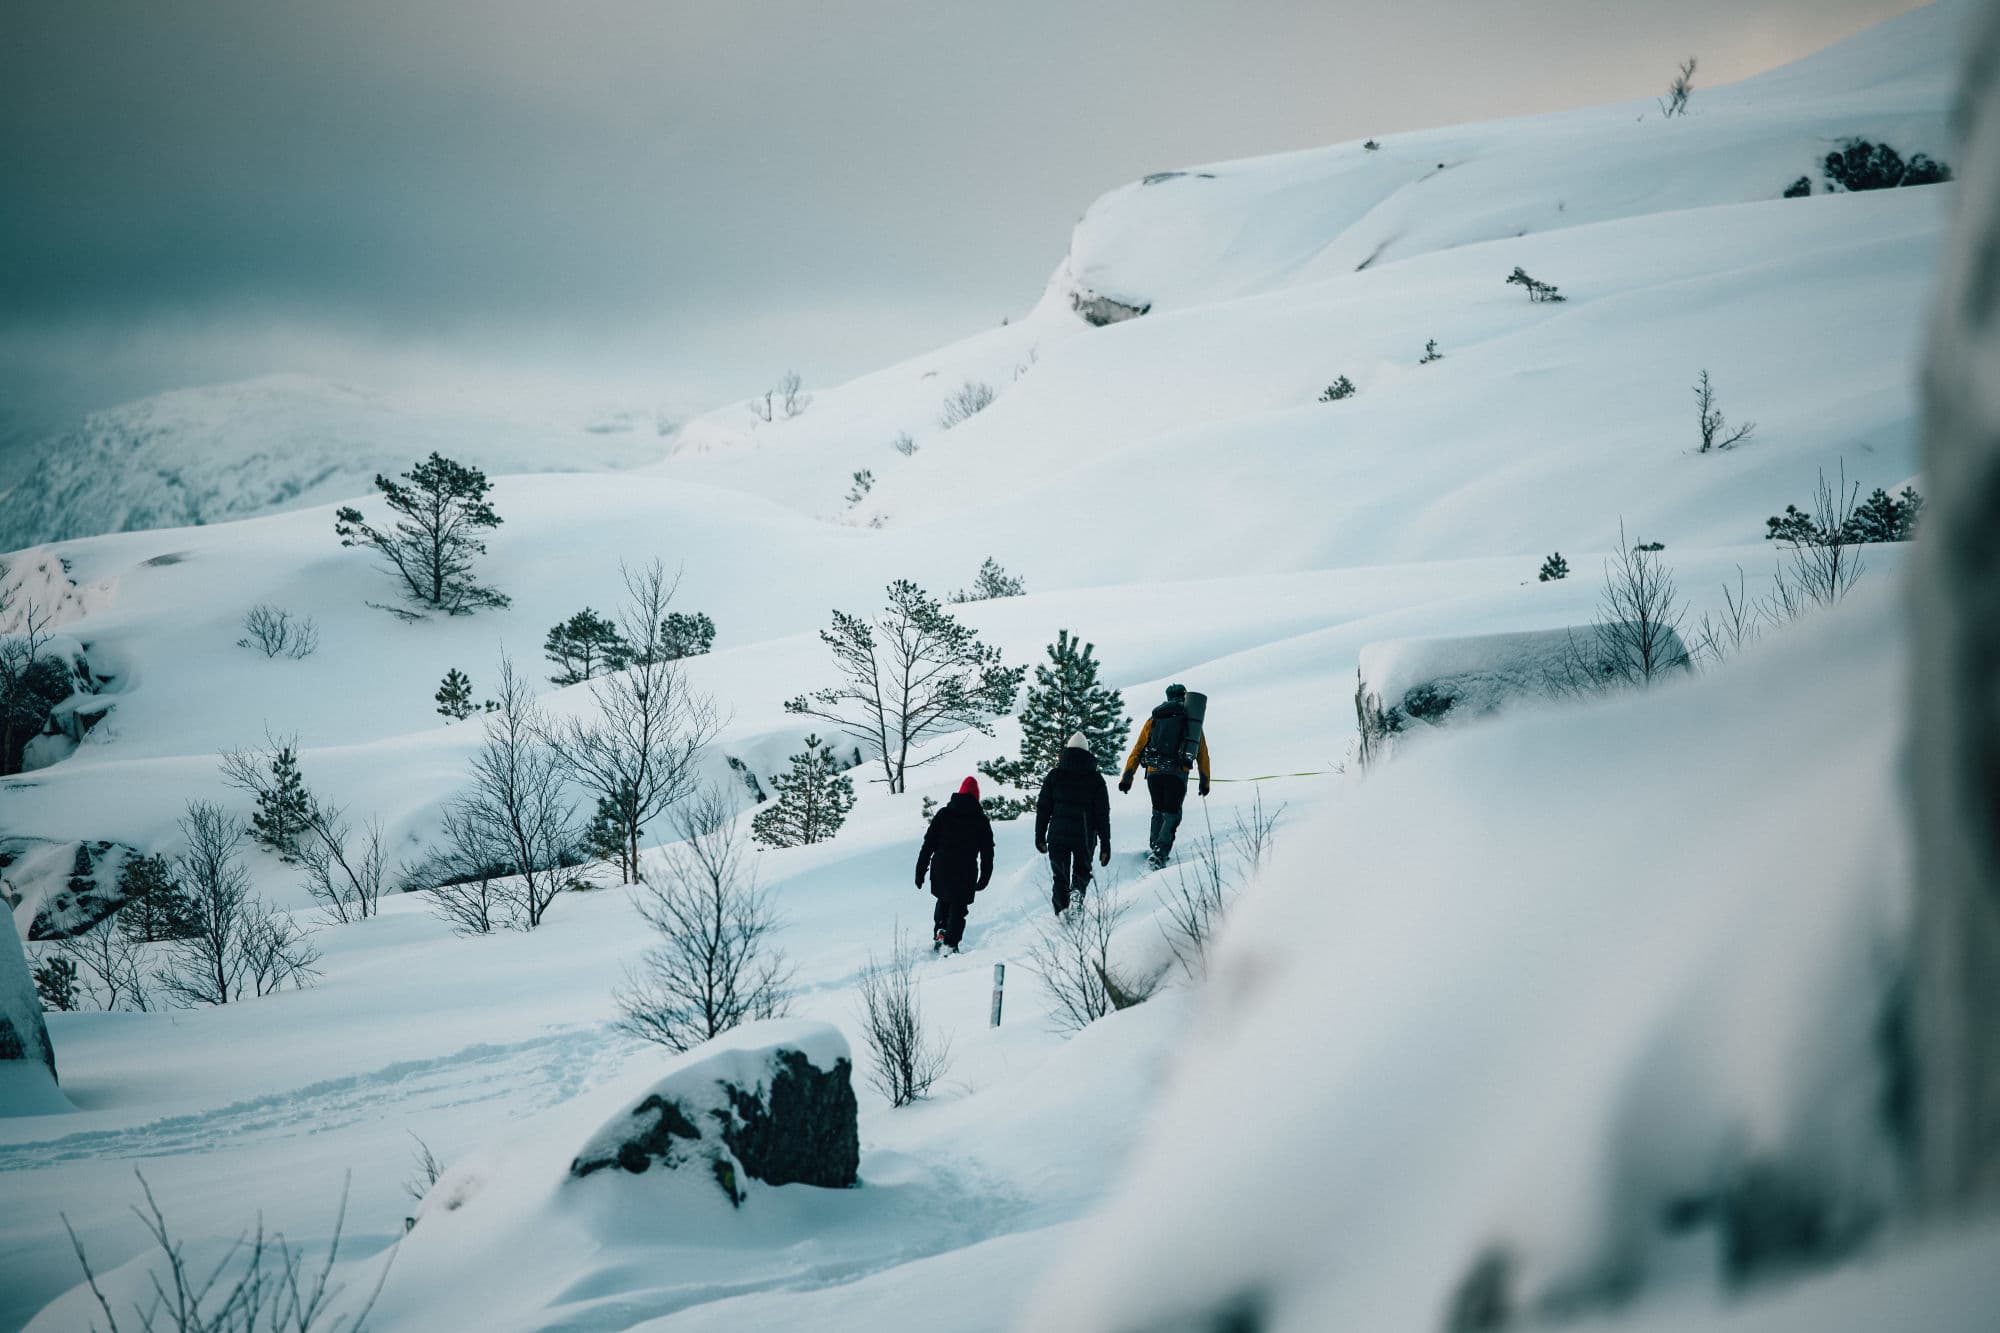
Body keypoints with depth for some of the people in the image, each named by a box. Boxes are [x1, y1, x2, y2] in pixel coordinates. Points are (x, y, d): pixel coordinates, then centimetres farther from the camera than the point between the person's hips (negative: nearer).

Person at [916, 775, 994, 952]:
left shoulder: (943, 814, 2)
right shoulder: (981, 820, 1)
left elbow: (928, 844, 1)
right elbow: (987, 852, 4)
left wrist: (921, 870, 5)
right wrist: (985, 877, 13)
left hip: (941, 869, 2)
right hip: (966, 873, -2)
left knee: (944, 900, 24)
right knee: (958, 907, 8)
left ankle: (939, 932, 6)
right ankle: (951, 943, -3)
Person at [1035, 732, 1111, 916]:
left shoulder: (1054, 775, 1)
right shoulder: (1095, 779, 0)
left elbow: (1043, 808, 3)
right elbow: (1102, 814, 0)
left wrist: (1040, 837, 11)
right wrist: (1105, 844, 3)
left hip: (1058, 835, 0)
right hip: (1085, 837, 0)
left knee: (1060, 877, 12)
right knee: (1082, 870, 19)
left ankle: (1061, 913, 1)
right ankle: (1078, 890, -13)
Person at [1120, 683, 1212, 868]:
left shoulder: (1154, 719, 15)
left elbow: (1137, 750, 12)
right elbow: (1202, 754, 13)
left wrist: (1127, 777, 12)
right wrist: (1205, 781, 20)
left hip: (1153, 772, 2)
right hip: (1177, 774, -2)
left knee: (1158, 811, 22)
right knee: (1171, 815, 2)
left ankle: (1156, 849, 20)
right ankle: (1160, 853, -16)